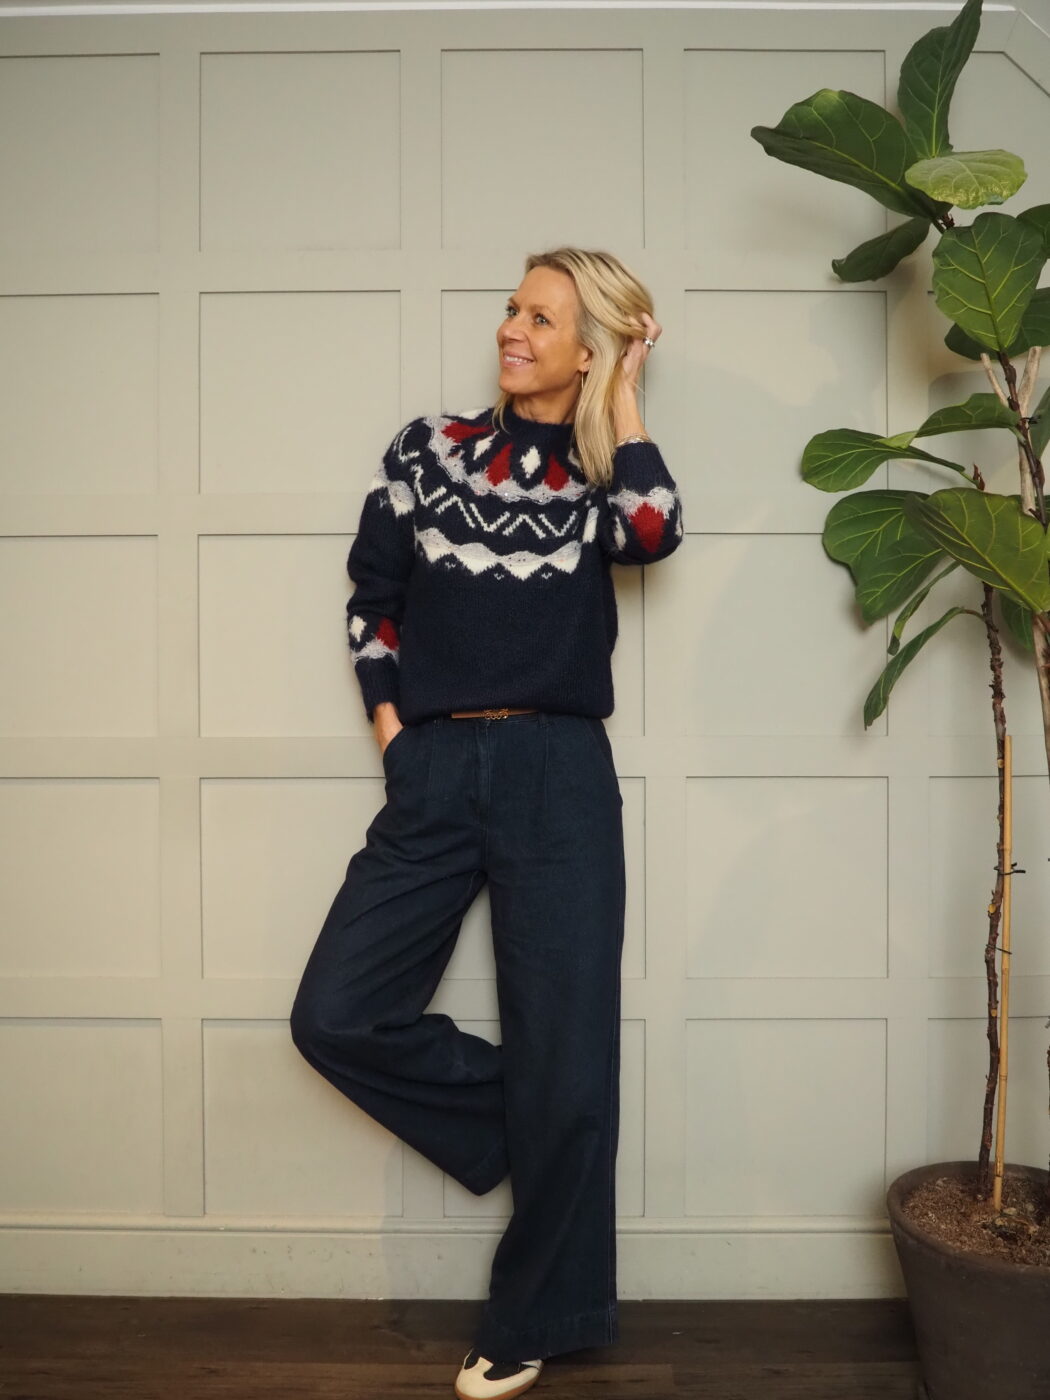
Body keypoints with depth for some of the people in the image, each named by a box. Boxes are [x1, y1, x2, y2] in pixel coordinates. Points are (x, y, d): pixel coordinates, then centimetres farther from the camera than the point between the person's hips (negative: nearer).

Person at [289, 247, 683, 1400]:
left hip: (557, 775, -2)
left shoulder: (601, 474, 6)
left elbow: (653, 533, -17)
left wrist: (621, 395, -5)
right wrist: (389, 723, 4)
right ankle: (531, 1122, 19)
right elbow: (371, 595, 15)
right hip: (434, 775, 3)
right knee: (337, 1016, -4)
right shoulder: (430, 448, 11)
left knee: (562, 1055, 2)